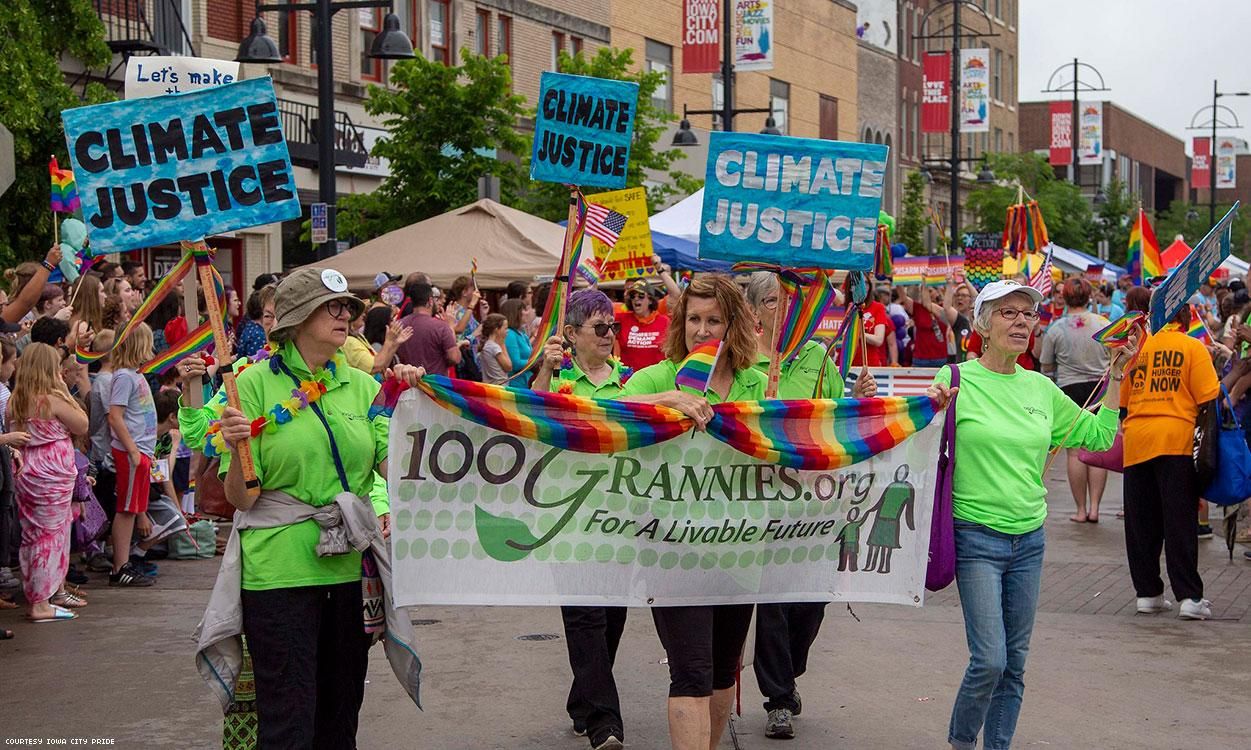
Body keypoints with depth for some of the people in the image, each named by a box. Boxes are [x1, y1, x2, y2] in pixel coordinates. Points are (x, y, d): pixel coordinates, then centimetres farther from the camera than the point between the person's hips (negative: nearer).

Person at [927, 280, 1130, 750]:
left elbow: (1098, 436, 18)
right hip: (976, 537, -5)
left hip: (1029, 539, 5)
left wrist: (1116, 377, 12)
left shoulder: (1040, 388, 8)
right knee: (990, 660, -11)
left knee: (1015, 662, 9)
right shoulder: (956, 380, -8)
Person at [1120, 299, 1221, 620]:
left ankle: (1147, 593, 13)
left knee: (1140, 522, 9)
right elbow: (1208, 398, -7)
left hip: (1136, 439, 3)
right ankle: (1190, 597, -3)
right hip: (1176, 437, -3)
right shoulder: (1193, 347, -1)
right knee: (1180, 521, -1)